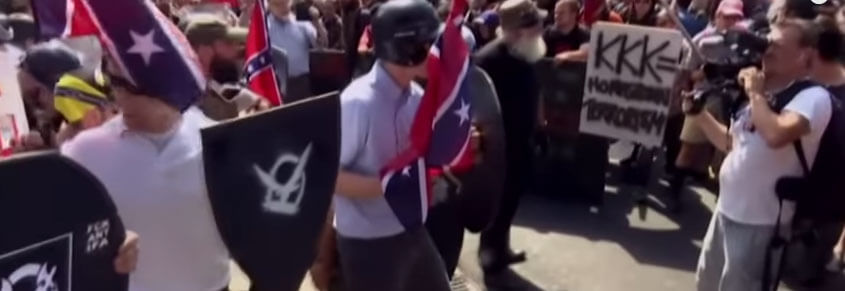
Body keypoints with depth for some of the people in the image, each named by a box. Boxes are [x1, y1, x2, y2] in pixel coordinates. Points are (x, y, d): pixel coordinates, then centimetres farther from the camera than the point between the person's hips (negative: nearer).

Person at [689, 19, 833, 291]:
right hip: (727, 209, 9)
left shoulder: (813, 97, -19)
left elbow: (776, 135, -39)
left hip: (759, 221, -8)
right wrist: (698, 113, 6)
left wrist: (755, 94, -22)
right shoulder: (763, 95, 10)